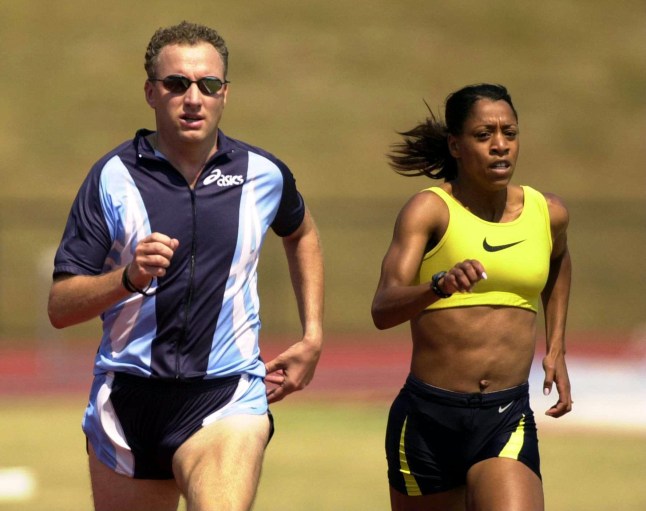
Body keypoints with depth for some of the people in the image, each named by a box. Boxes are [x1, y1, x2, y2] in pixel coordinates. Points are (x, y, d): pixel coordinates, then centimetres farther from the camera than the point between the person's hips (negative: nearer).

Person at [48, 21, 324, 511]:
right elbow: (60, 306, -5)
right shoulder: (114, 176, -2)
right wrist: (129, 278, -22)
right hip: (128, 396, 1)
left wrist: (313, 337, 21)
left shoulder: (263, 174, 4)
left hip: (229, 396, -1)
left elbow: (302, 234, 29)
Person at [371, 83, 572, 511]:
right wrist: (439, 285, -39)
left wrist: (557, 348, 24)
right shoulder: (430, 210, -7)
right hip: (427, 416, -2)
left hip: (507, 419, 2)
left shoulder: (548, 213, 6)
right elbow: (383, 310, -20)